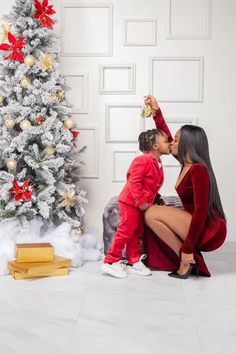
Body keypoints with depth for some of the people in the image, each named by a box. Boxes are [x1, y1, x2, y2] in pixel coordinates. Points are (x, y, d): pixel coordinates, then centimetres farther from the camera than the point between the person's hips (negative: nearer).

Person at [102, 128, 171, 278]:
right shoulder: (144, 160, -20)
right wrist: (141, 201, -24)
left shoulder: (157, 163, 10)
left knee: (136, 233, 15)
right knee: (126, 231, -6)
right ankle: (111, 261, 3)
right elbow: (134, 182, -25)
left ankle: (134, 262, 25)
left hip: (142, 204, 10)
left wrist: (150, 200, 13)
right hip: (130, 202, -10)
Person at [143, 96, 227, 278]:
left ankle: (187, 259, -7)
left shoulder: (198, 170, -19)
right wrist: (157, 112, 15)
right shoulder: (187, 163, 6)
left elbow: (201, 212, -25)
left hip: (209, 232, -9)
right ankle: (193, 261, 9)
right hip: (198, 226, 9)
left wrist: (187, 249, -24)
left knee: (151, 214, -13)